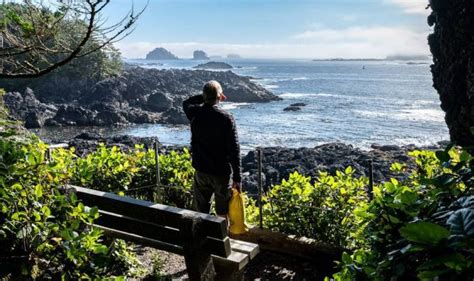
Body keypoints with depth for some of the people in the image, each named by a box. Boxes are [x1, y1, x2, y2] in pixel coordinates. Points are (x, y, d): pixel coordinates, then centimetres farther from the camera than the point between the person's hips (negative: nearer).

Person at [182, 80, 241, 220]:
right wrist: (237, 177, -11)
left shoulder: (195, 114, -6)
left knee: (200, 213, 16)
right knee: (223, 215, 11)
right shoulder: (226, 118, -16)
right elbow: (234, 150, -16)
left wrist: (205, 97, 12)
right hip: (222, 173, -3)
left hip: (201, 171, 3)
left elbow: (186, 103, 21)